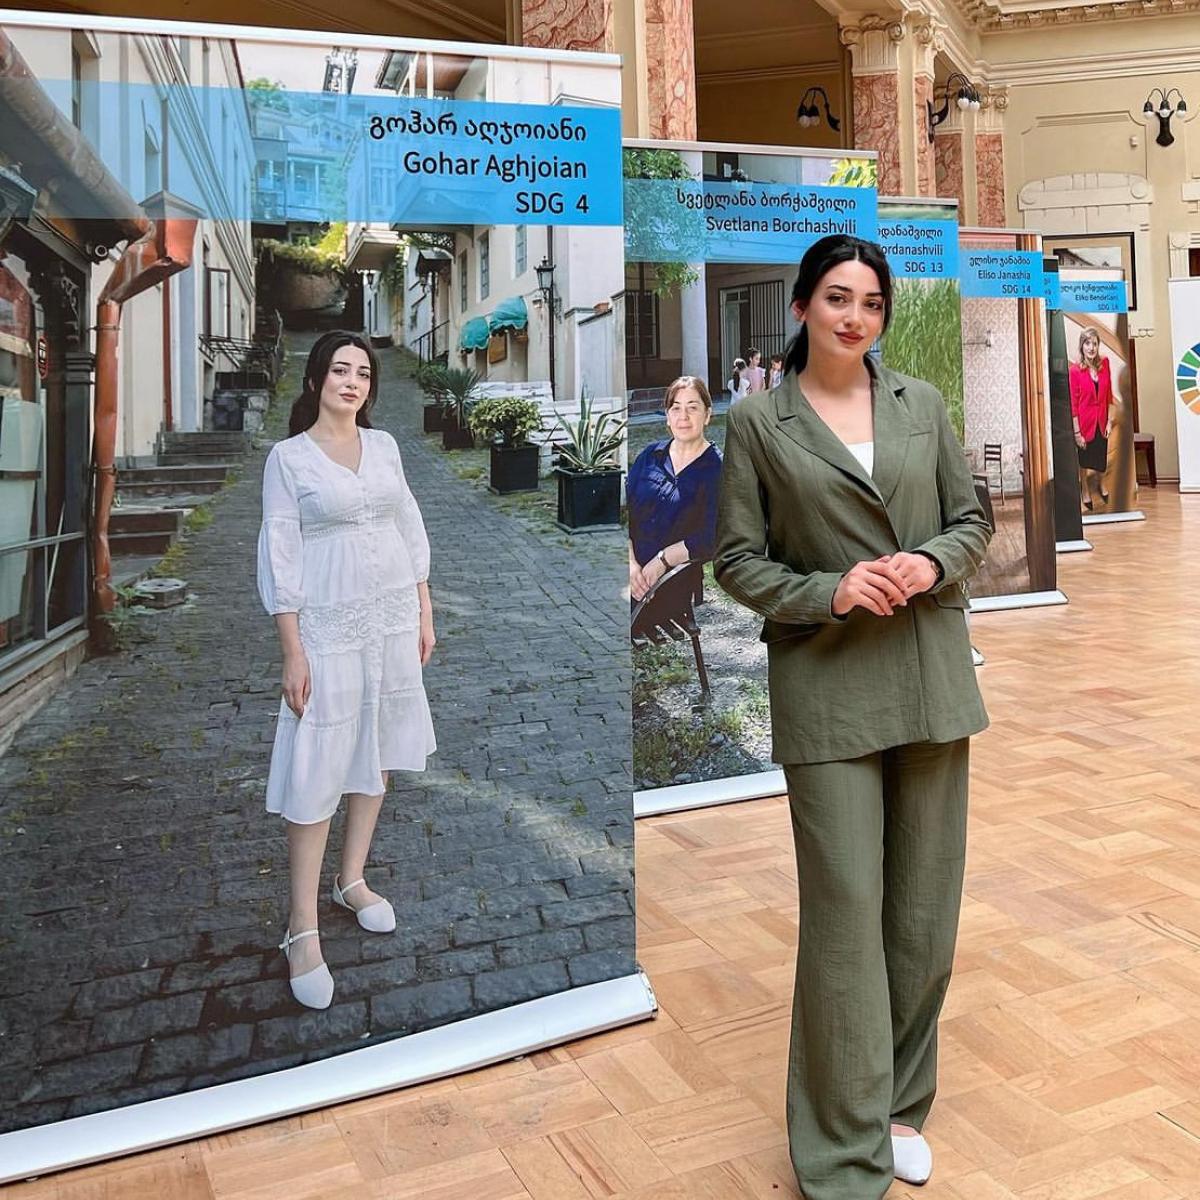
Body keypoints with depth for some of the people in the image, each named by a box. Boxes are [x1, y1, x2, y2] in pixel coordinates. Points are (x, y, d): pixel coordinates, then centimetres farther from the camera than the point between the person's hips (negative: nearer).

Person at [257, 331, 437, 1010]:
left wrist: (424, 612, 8)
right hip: (330, 627, -5)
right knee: (317, 769, -3)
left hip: (394, 619, 5)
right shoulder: (289, 457, -6)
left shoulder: (384, 445, 7)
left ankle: (353, 880, 31)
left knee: (377, 752, 13)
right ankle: (303, 926, 6)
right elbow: (281, 558, -9)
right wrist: (293, 651, -13)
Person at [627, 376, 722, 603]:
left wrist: (663, 559, -12)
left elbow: (712, 537, -9)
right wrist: (630, 562, -9)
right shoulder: (650, 455, 13)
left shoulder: (718, 467, 0)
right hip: (636, 578, 4)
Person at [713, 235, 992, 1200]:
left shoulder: (922, 403, 9)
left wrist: (932, 564, -10)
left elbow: (974, 518, 12)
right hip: (826, 686, -3)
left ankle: (900, 1105, 32)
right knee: (846, 914, -3)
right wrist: (830, 591, -16)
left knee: (925, 909, 11)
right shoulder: (758, 423, 0)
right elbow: (737, 560, -1)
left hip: (930, 677, 4)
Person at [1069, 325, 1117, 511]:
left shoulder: (1104, 362, -6)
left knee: (1101, 456, 17)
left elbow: (1109, 394, 1)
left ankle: (1100, 484, 46)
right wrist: (1077, 432, -13)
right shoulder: (1075, 370, -15)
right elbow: (1073, 403, -13)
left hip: (1101, 419, 3)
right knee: (1084, 459, 13)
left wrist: (1109, 421, -1)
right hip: (1084, 420, -3)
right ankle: (1085, 490, 36)